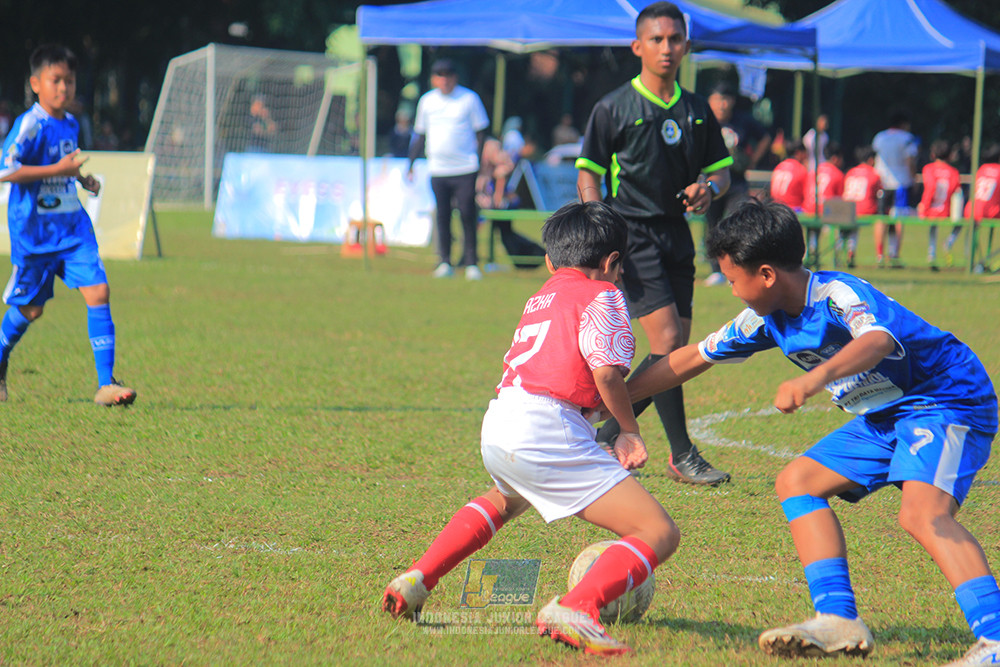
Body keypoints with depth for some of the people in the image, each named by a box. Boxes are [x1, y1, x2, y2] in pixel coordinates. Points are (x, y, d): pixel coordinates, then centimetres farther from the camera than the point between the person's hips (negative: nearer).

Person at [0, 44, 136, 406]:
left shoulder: (70, 123, 9)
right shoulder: (30, 125, -15)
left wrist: (81, 179, 10)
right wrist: (58, 170, -26)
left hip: (73, 227, 6)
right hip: (34, 231, -6)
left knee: (98, 292, -11)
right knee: (30, 308, 7)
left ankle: (106, 383, -11)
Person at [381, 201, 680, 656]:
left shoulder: (541, 298, 27)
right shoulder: (602, 295, 5)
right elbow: (605, 371, -10)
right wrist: (630, 431, 4)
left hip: (496, 429, 8)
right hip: (545, 427, -8)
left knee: (504, 499, 44)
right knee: (659, 533, -11)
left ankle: (417, 579, 33)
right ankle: (575, 610, -33)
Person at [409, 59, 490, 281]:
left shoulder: (469, 99, 1)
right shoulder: (426, 101, 10)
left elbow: (481, 133, 4)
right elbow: (420, 135, 19)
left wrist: (482, 164, -5)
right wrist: (411, 164, 14)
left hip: (465, 169, -3)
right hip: (437, 169, 3)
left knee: (468, 216, -6)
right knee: (442, 217, 2)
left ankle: (471, 263, 0)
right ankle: (445, 262, 8)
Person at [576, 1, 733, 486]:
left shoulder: (697, 111, 11)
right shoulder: (613, 108, -3)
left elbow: (720, 169, 18)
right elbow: (588, 173, -2)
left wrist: (709, 189, -6)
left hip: (676, 233, 6)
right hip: (632, 232, -6)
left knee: (678, 349, 5)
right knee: (667, 340, -15)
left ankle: (606, 437, 19)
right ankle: (682, 456, -8)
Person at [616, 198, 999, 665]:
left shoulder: (837, 295, -24)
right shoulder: (768, 318, 3)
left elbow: (877, 341, -47)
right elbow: (693, 359, 15)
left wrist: (817, 377, -65)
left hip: (946, 400, -10)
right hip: (885, 417, 10)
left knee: (923, 515, -30)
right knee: (797, 482, 6)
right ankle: (839, 622, -1)